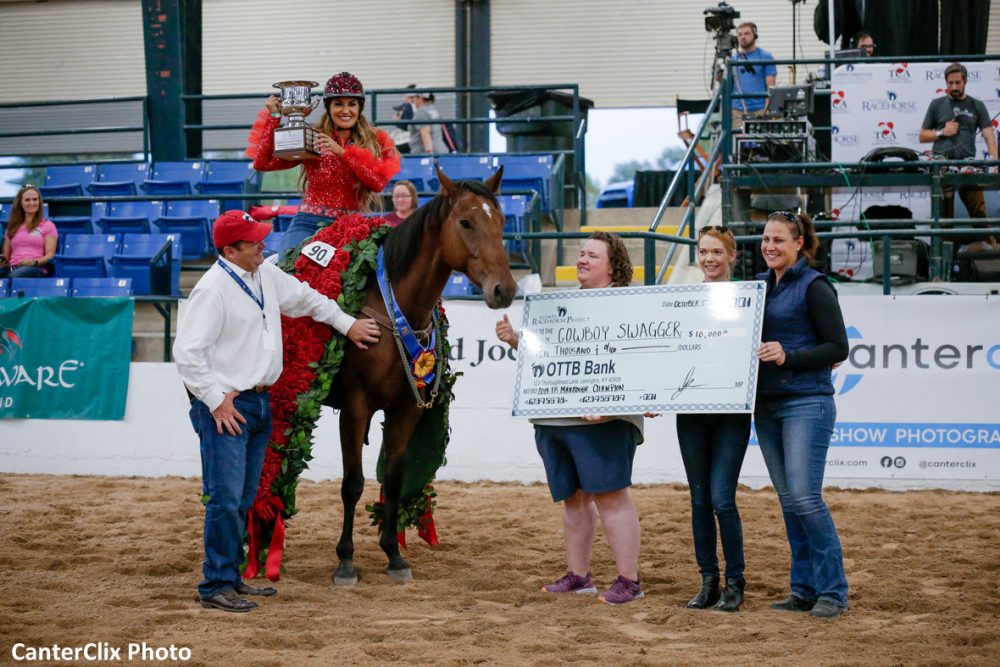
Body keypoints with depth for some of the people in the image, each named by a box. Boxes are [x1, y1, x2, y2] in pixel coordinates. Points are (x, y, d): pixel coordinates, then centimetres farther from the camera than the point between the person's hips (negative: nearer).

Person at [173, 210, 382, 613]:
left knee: (244, 499, 14)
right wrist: (216, 400, -19)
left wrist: (347, 324, 26)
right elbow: (187, 352, -19)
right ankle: (216, 586, -4)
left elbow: (305, 299, 28)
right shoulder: (213, 289, -16)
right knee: (225, 498, -10)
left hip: (260, 402, 9)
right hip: (225, 406, -9)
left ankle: (231, 577, 24)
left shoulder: (267, 275, 9)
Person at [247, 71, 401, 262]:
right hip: (309, 224, -1)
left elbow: (379, 182, -8)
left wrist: (341, 152, -14)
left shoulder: (375, 141, 10)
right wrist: (274, 117, -1)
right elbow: (262, 163, 2)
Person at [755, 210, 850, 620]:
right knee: (788, 501, 8)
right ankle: (804, 589, 14)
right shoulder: (759, 285, 14)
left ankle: (833, 591, -3)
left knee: (805, 496, -12)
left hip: (807, 404, -7)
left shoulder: (814, 287, -6)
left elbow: (838, 348, -9)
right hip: (767, 405, 7)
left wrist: (788, 357, -20)